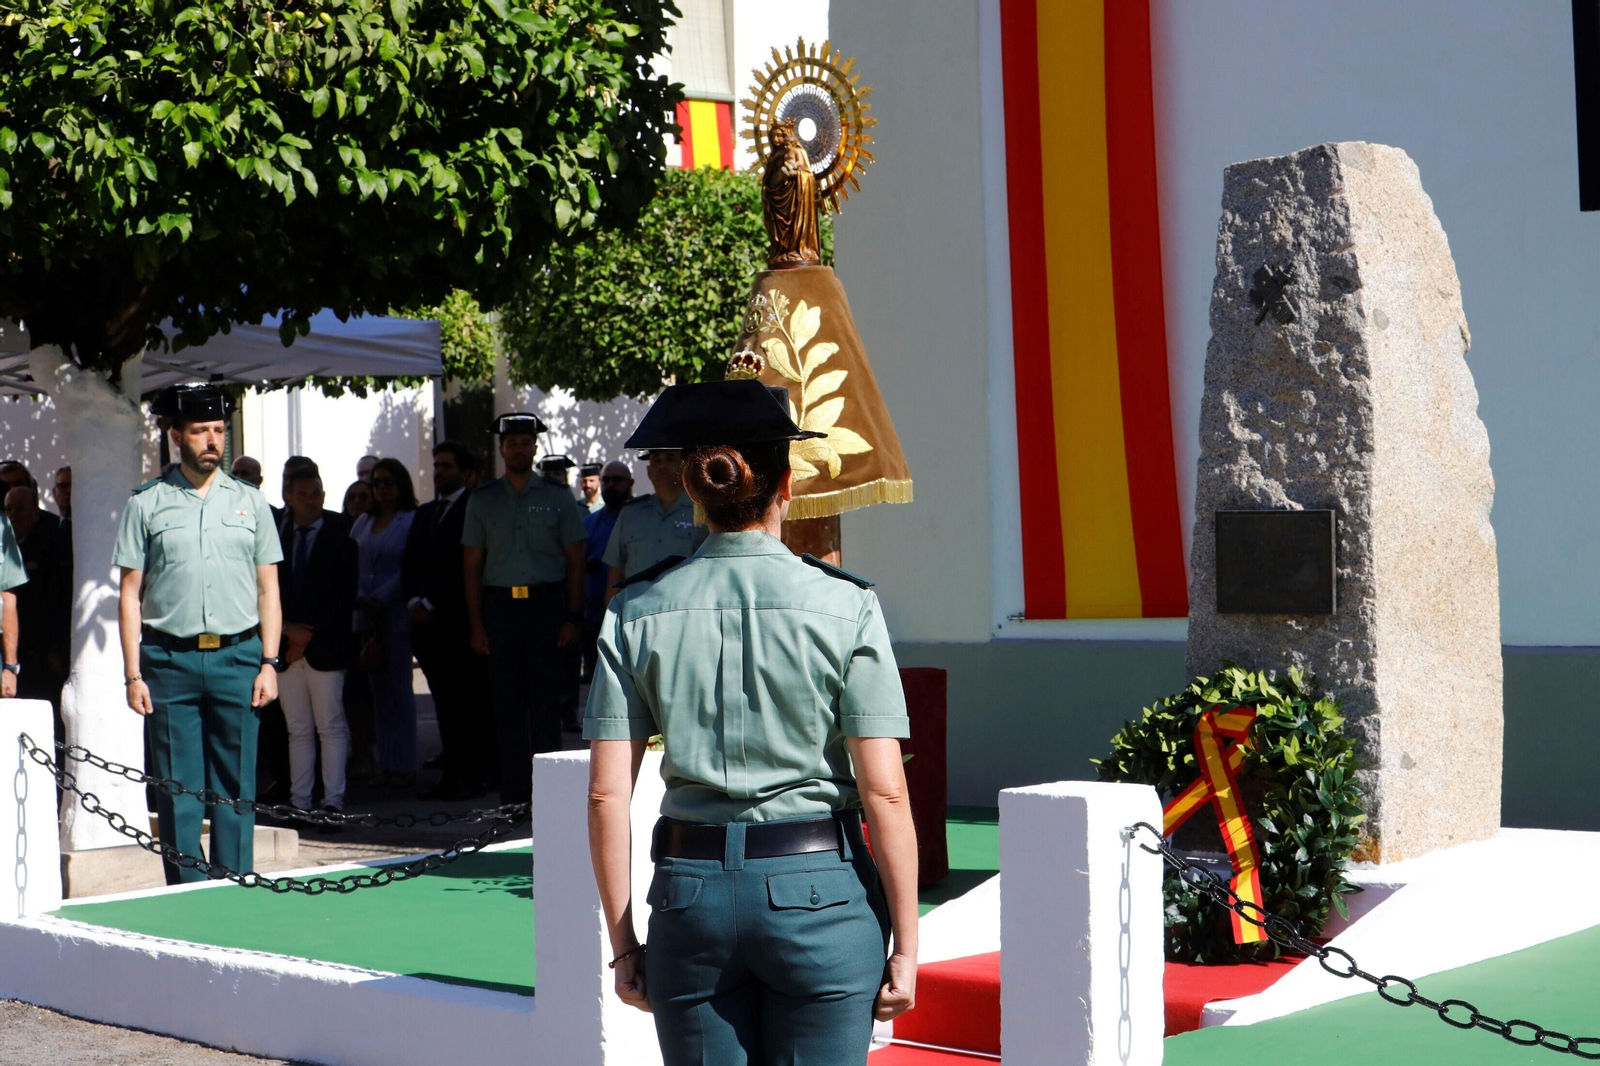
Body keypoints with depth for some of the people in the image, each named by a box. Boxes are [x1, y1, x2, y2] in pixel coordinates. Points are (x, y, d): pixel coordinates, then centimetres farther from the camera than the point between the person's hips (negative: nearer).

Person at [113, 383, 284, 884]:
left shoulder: (250, 502, 10)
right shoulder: (147, 503, 5)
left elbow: (268, 590, 11)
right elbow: (130, 594, 4)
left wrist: (269, 662, 1)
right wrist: (133, 674, -3)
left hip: (238, 657, 1)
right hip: (169, 660, -1)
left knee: (236, 787, 3)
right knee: (178, 788, 2)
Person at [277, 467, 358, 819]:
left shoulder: (340, 543, 3)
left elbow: (344, 601, -3)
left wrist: (309, 639, -8)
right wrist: (287, 630, -6)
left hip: (326, 649, -3)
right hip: (287, 650, 3)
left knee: (331, 727, -4)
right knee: (298, 730, 5)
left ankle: (333, 800, -2)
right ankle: (299, 801, 6)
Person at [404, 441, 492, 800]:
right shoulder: (424, 513, 21)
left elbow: (465, 565, -11)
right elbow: (411, 563, 18)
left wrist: (432, 605, -11)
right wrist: (414, 602, 2)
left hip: (460, 619, -7)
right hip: (428, 622, 7)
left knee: (470, 700, -4)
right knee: (444, 701, 7)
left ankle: (475, 774, -1)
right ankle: (453, 773, 11)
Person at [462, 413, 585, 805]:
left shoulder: (558, 499, 7)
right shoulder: (482, 501, 12)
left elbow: (575, 561, 4)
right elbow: (472, 565, 10)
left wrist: (574, 618, -5)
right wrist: (476, 623, 1)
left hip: (547, 602, -2)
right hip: (500, 604, 2)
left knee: (545, 700, -3)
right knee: (507, 701, 3)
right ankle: (513, 794, 7)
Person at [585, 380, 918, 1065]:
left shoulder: (638, 611, 0)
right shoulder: (844, 605, -6)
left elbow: (607, 794, -1)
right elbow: (884, 793, -8)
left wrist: (623, 943, 8)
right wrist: (905, 942, -1)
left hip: (690, 888, 2)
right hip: (818, 889, -2)